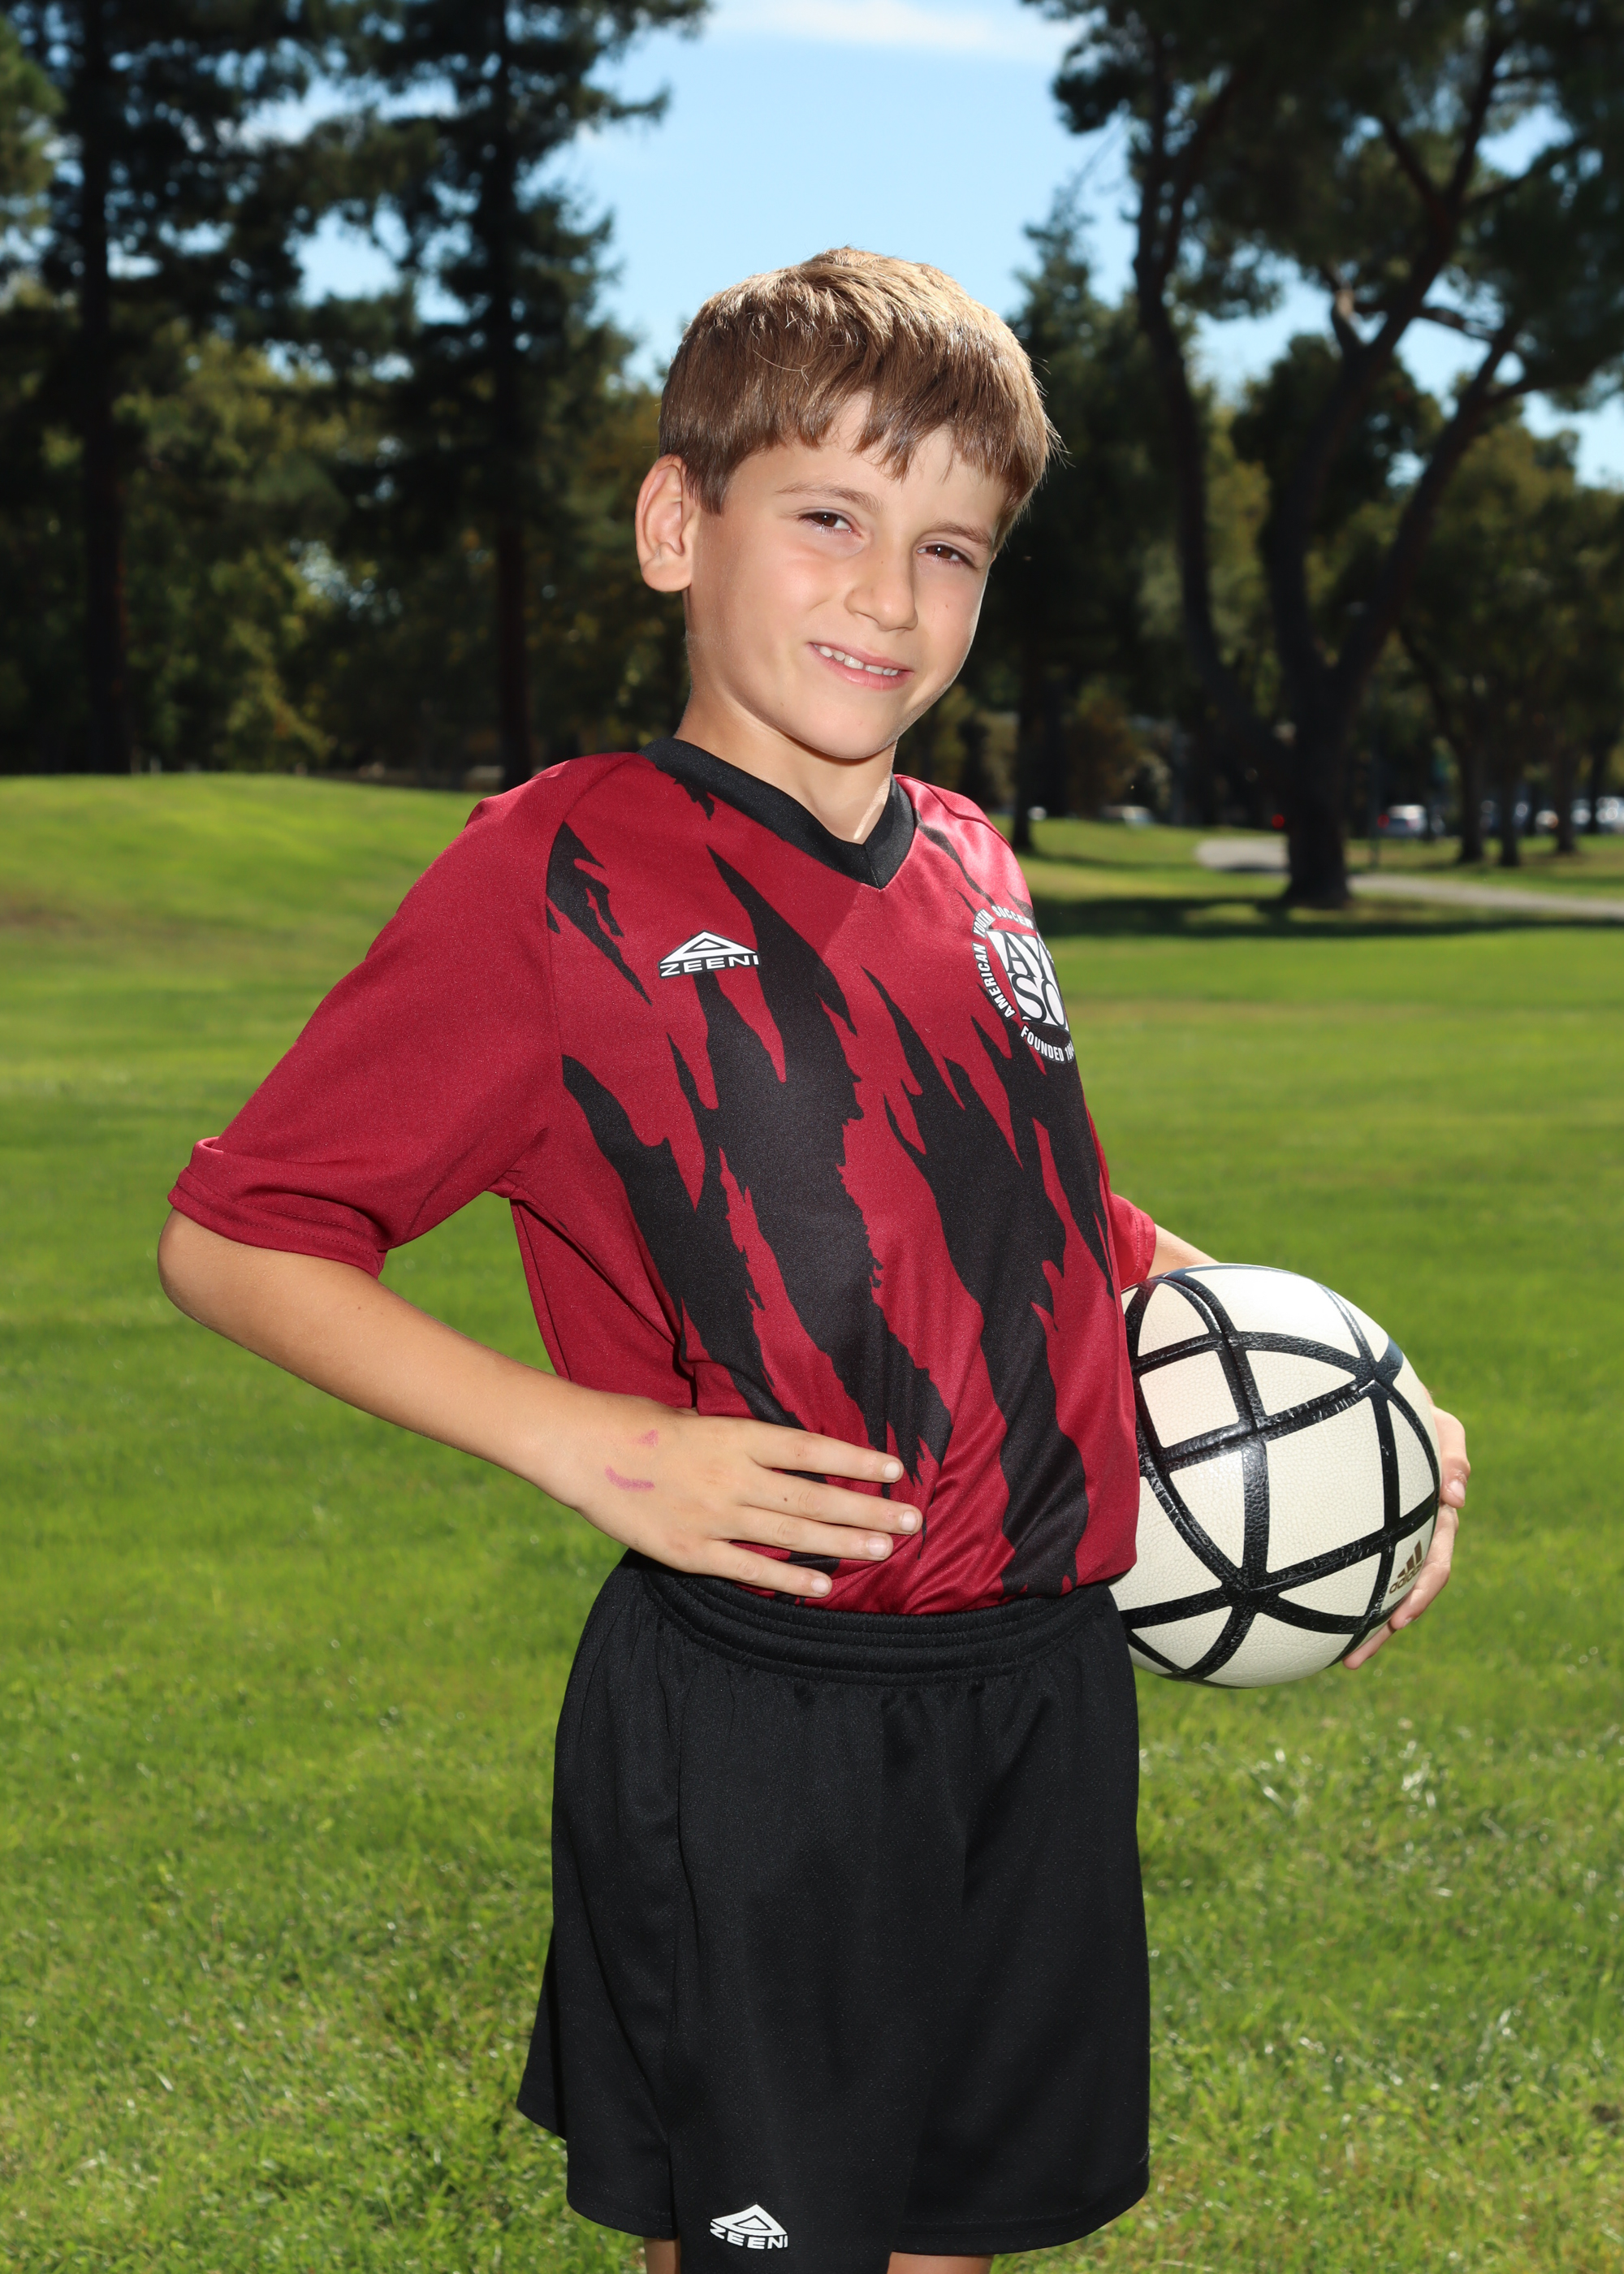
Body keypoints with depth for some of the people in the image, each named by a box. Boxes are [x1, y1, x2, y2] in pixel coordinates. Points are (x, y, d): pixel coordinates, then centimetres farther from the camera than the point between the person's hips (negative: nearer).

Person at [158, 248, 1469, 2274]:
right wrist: (587, 1441, -19)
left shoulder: (968, 869, 8)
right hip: (750, 1720, -5)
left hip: (1047, 1687, 6)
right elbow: (230, 1237, -9)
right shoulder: (563, 871, -11)